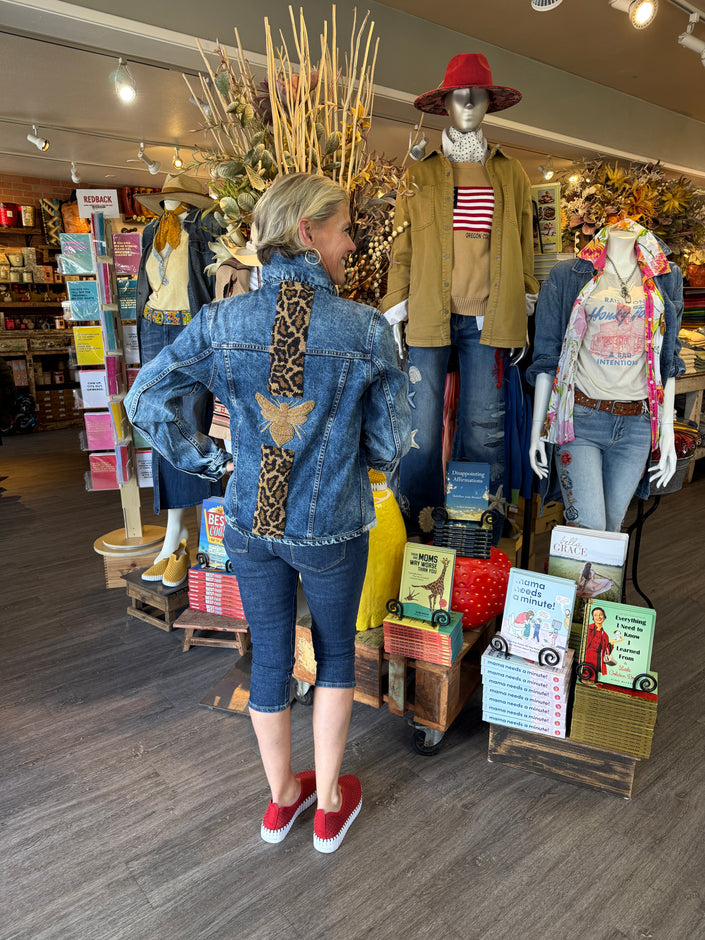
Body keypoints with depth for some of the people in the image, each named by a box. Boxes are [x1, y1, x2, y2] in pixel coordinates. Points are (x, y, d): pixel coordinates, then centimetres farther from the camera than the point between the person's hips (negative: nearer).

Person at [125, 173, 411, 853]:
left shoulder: (223, 321, -9)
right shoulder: (367, 330, -16)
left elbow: (145, 400, -4)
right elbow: (390, 445, -9)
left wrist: (209, 462, 3)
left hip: (250, 524, 3)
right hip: (332, 529, -2)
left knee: (269, 659, 20)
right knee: (335, 654, 21)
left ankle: (282, 799, 44)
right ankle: (330, 805, 39)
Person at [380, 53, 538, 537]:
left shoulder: (512, 174, 16)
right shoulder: (420, 174, 10)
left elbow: (524, 247, 15)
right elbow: (402, 250, 6)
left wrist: (524, 311, 9)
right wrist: (394, 314, -1)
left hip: (489, 318, 2)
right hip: (429, 315, -1)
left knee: (486, 429, 4)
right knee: (422, 428, -2)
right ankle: (416, 528, 14)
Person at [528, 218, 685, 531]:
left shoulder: (664, 279, 11)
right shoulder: (568, 277, 2)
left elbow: (667, 359, 14)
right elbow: (547, 357, 2)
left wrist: (667, 428, 9)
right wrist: (537, 426, 0)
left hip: (636, 425, 3)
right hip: (579, 419, -3)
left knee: (611, 528, 10)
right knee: (588, 527, -12)